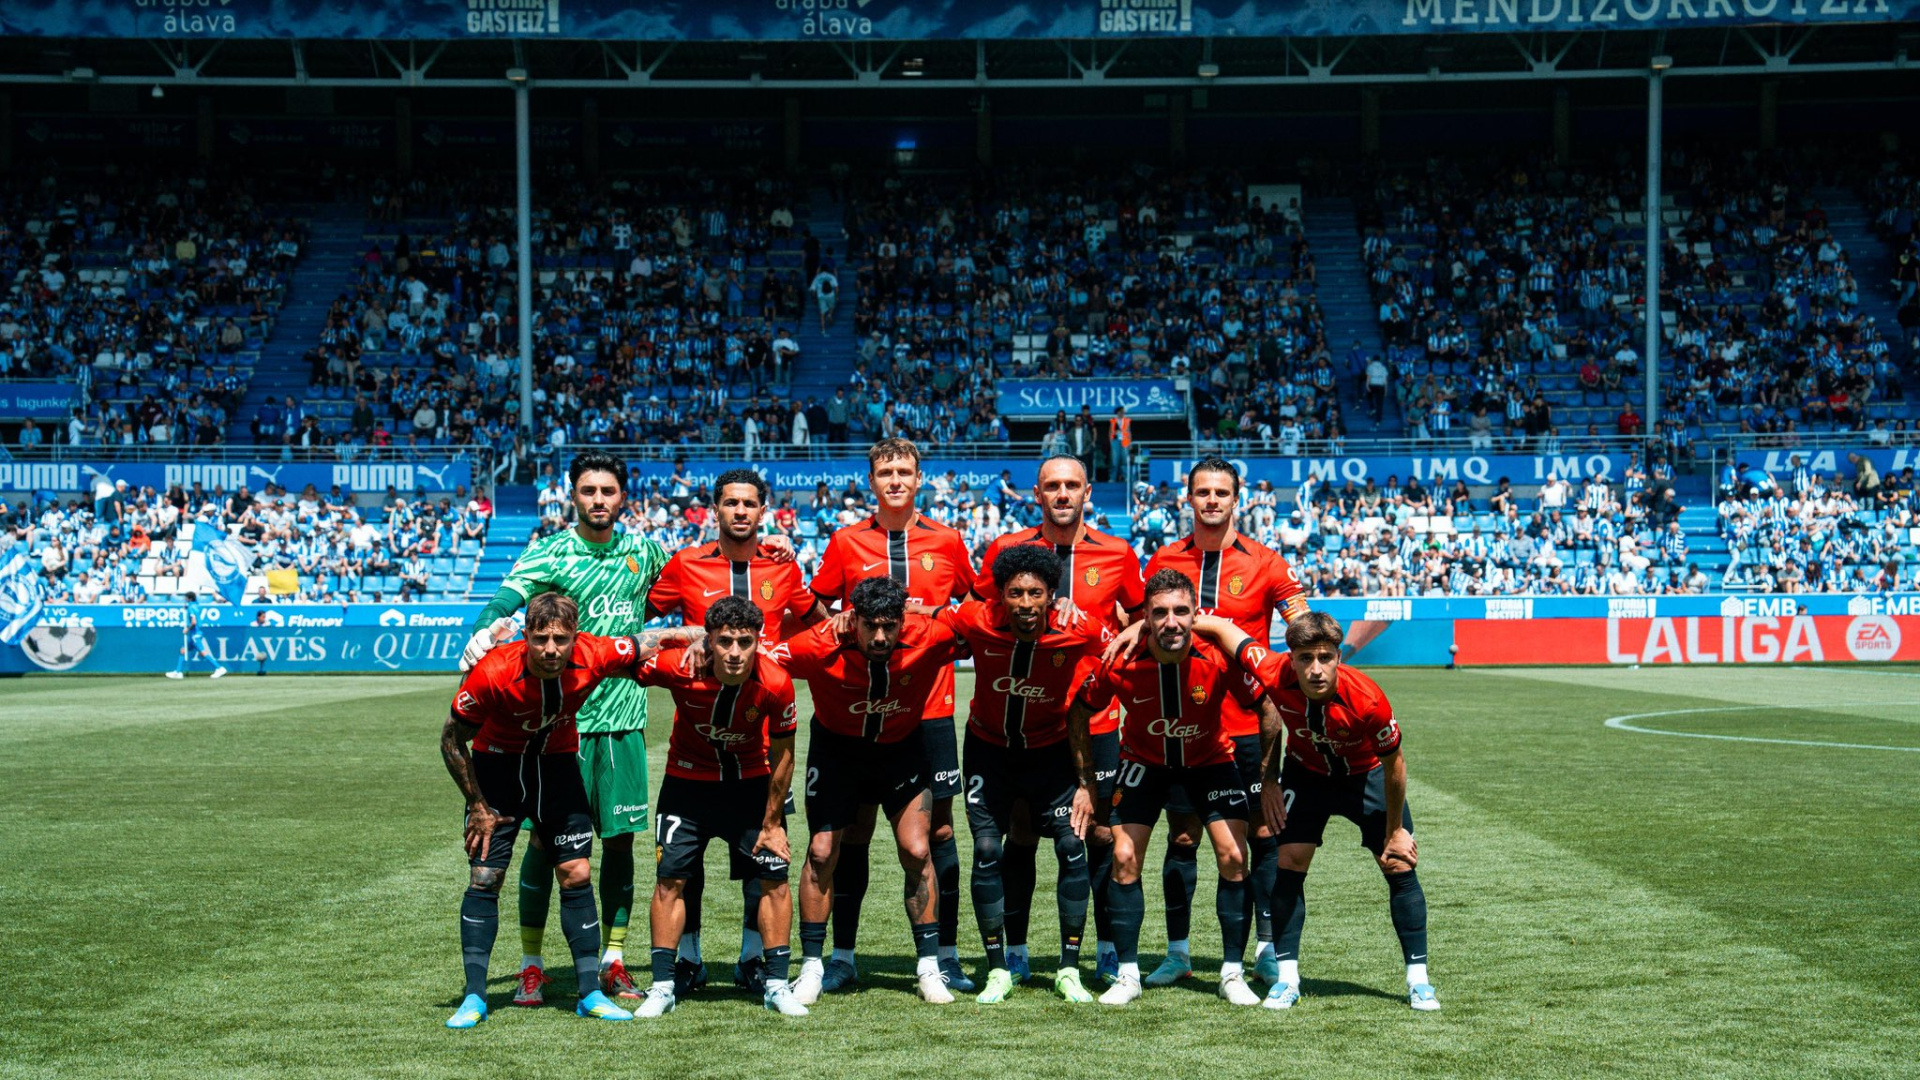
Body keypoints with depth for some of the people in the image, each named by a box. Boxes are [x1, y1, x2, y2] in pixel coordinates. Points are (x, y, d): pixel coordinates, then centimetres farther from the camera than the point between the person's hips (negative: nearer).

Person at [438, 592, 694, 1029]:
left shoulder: (594, 657, -27)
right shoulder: (494, 673, -32)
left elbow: (653, 642, -5)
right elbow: (452, 739, -16)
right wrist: (477, 806, -12)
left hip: (557, 762, 2)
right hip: (497, 763, -2)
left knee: (576, 874, -2)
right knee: (484, 878, -7)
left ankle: (591, 993, 6)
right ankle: (474, 998, 1)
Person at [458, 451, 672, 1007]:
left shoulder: (642, 550, 9)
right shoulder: (548, 553, -5)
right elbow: (507, 597, -21)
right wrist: (486, 630, -41)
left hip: (624, 716, 4)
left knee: (620, 837, 7)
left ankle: (612, 962, 18)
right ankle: (531, 966, 10)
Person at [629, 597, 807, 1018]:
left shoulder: (775, 684, -27)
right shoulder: (679, 667, -30)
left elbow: (783, 754, -11)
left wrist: (772, 822, -6)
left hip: (752, 781, 0)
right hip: (688, 780, 0)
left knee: (774, 877, -3)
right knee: (670, 879, -4)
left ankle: (776, 984, 10)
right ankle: (662, 987, 8)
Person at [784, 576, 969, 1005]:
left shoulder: (928, 637, -27)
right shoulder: (822, 646, -30)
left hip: (903, 747, 1)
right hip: (836, 745, 0)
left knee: (916, 850, -7)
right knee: (822, 851, -3)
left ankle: (929, 966, 7)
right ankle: (811, 967, 12)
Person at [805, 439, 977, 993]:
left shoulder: (946, 542, 5)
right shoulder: (847, 542, 4)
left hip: (930, 705, 0)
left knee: (938, 826, 1)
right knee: (853, 828, 3)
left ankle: (946, 957, 9)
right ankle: (843, 957, 12)